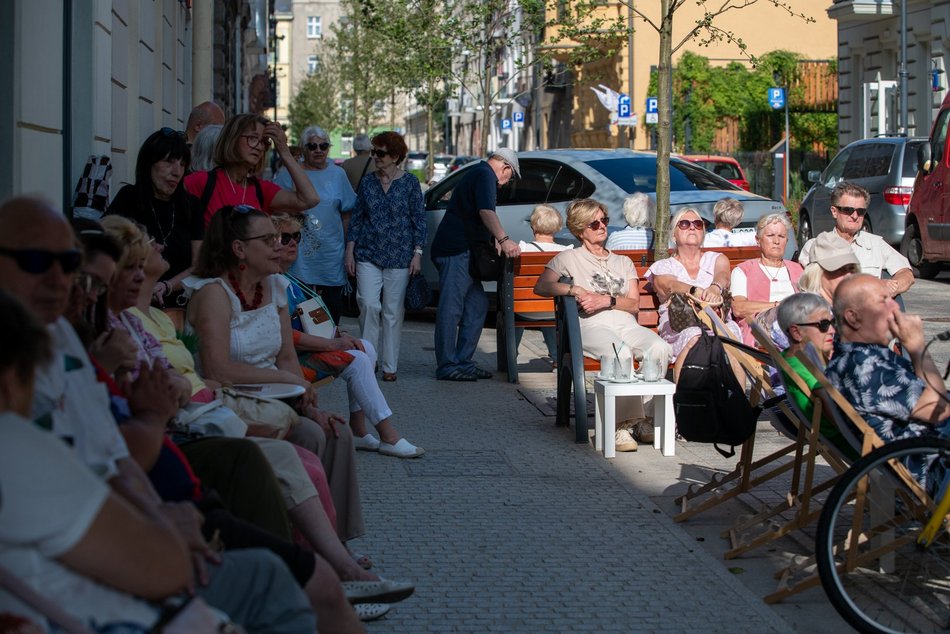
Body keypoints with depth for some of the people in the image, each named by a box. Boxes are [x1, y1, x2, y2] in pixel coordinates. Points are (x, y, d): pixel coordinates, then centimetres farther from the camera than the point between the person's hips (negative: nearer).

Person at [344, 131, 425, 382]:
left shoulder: (409, 182, -1)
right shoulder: (368, 182, 7)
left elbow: (419, 219, 0)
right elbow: (356, 217, 10)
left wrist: (417, 253, -6)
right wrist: (350, 252, 5)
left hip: (398, 257, -2)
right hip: (368, 255, 2)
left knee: (393, 312, 2)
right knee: (369, 305, -12)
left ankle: (389, 367, 10)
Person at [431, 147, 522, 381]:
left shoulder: (478, 173, 25)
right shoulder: (485, 175, -8)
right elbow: (486, 211, -25)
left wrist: (495, 241, 37)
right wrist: (503, 240, -34)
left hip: (462, 250, 11)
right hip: (456, 250, -11)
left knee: (477, 304, 11)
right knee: (451, 307, -10)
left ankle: (462, 361, 12)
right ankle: (447, 366, -11)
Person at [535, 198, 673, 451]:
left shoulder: (623, 262, 30)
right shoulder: (569, 258, 20)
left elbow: (634, 305, 16)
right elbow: (541, 287, 6)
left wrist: (607, 300, -3)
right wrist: (574, 289, -6)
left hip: (626, 324, 4)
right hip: (592, 326, -4)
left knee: (661, 348, -32)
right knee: (622, 353, -40)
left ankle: (647, 416, -29)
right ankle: (631, 419, -35)